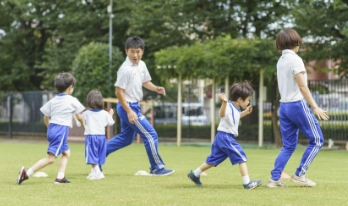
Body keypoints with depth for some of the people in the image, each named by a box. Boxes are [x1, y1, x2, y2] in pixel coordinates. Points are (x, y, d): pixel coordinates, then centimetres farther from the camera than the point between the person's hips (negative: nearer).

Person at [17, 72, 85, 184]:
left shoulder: (53, 100, 13)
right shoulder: (72, 101, -2)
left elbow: (45, 117, 15)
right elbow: (79, 117, 5)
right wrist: (83, 124, 26)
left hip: (51, 129, 8)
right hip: (62, 129, -8)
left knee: (66, 152, 22)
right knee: (51, 158, -11)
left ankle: (60, 177, 15)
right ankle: (27, 172, -20)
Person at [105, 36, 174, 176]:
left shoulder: (142, 65, 4)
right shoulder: (125, 69, -21)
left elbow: (145, 82, 20)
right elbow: (119, 92, -20)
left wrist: (156, 89, 0)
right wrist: (129, 112, -24)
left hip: (134, 106, 10)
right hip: (127, 107, -10)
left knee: (126, 138, 21)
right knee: (150, 135, -6)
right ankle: (157, 168, 4)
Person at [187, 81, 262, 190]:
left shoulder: (236, 109, 12)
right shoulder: (229, 107, -18)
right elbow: (222, 114, -41)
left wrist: (244, 113, 26)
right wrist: (224, 102, -58)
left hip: (221, 138, 10)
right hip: (226, 137, -10)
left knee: (213, 160, 18)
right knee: (241, 157, -9)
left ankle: (194, 174, 29)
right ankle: (247, 183, -8)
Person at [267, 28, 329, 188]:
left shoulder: (280, 61, 12)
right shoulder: (295, 60, -13)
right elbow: (302, 86, -17)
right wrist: (315, 107, -16)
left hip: (284, 105, 8)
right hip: (297, 104, -8)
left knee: (288, 145, 11)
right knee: (316, 140, 3)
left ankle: (274, 178, 2)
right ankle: (299, 175, 0)